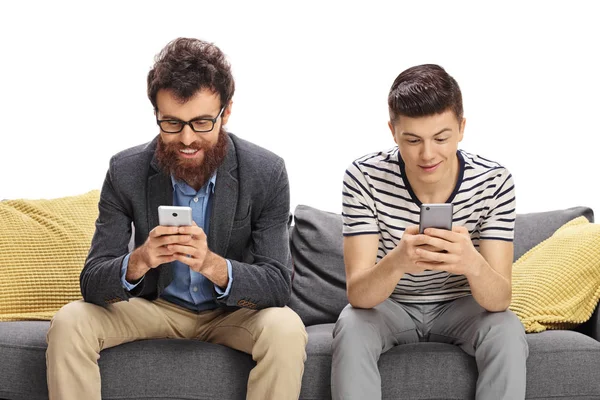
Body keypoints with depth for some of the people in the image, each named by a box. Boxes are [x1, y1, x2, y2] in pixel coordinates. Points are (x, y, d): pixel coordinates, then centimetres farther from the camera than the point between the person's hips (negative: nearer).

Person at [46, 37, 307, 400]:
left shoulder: (267, 174, -19)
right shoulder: (125, 172, -16)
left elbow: (278, 285, -21)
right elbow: (92, 283, -16)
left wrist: (213, 264, -42)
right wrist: (139, 261, -40)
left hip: (234, 312, -1)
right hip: (156, 306, 1)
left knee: (286, 329, -33)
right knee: (69, 323, -24)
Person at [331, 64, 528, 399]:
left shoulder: (493, 182, -20)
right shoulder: (364, 177, -23)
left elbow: (501, 300, -25)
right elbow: (358, 295, -27)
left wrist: (473, 264, -49)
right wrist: (397, 261, -51)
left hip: (461, 308, 1)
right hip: (389, 306, 0)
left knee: (508, 332, -29)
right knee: (351, 328, -31)